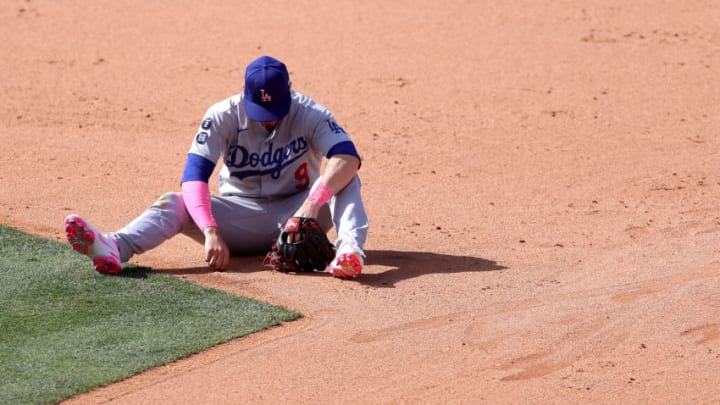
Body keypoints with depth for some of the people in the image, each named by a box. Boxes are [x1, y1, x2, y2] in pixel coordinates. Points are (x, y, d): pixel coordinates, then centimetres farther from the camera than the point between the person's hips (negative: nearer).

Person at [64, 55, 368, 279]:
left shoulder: (309, 115, -15)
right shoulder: (223, 116, -13)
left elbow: (348, 157, -32)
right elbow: (194, 176, -24)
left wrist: (313, 203, -49)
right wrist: (211, 231, -42)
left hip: (295, 213, -1)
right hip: (242, 218, 1)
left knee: (343, 176, -26)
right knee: (174, 203, -24)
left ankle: (350, 249, -51)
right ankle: (114, 249, -53)